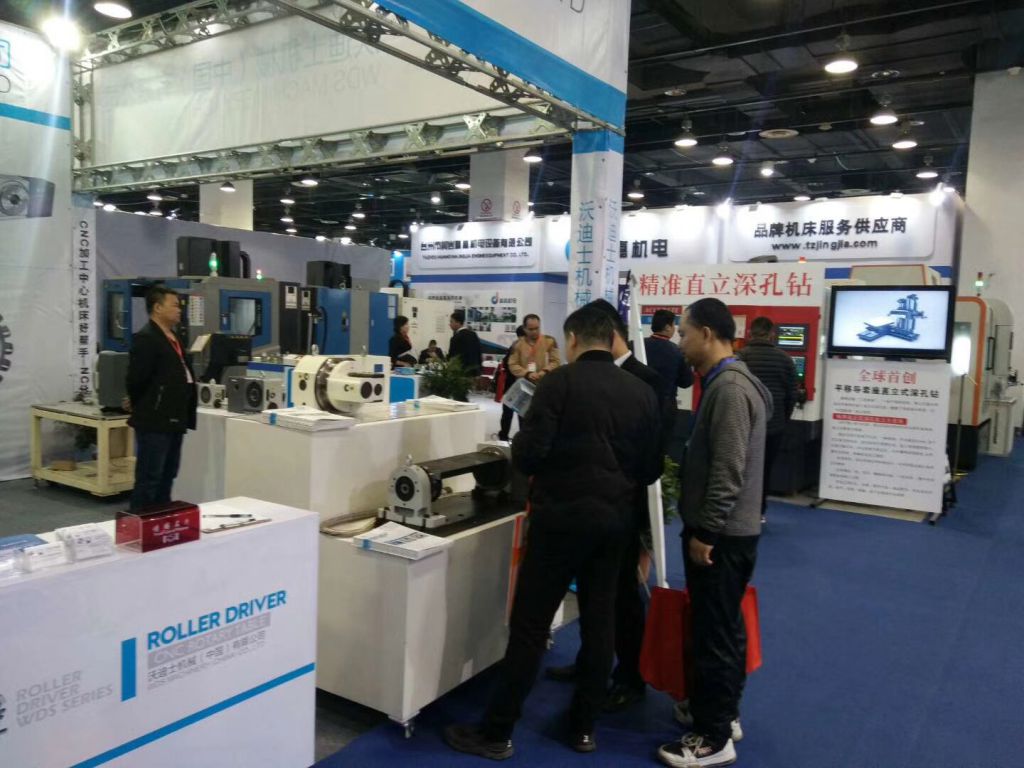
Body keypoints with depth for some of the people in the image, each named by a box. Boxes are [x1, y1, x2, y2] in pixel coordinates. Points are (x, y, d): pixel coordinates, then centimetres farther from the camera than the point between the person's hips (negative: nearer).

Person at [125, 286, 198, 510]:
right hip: (154, 421, -10)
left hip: (173, 420, 10)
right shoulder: (145, 338, -15)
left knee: (167, 478, 17)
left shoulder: (174, 337, 15)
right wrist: (142, 407, -4)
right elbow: (136, 380, -19)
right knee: (148, 480, -3)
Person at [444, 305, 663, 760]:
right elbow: (652, 469, 6)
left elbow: (527, 456, -15)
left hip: (562, 515, -5)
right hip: (615, 519, 5)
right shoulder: (642, 392, 4)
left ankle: (496, 733, 13)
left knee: (529, 625, 2)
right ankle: (584, 728, 26)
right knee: (599, 623, 14)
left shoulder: (559, 382, -11)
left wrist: (520, 447, 7)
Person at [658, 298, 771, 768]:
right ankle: (722, 710, 34)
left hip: (721, 534, -10)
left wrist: (704, 531, -19)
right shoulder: (725, 383, 12)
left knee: (715, 632, 0)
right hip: (723, 529, 10)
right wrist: (703, 526, 20)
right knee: (722, 627, 19)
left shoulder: (729, 388, -20)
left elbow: (728, 471, -24)